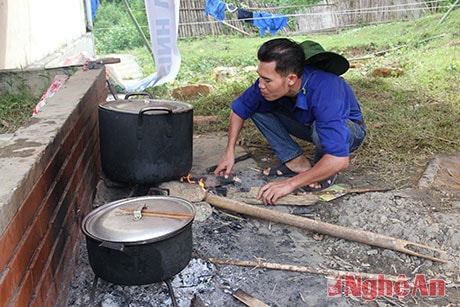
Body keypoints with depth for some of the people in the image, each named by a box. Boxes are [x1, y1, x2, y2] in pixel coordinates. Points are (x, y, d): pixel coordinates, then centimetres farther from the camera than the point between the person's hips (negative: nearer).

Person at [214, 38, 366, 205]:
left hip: (350, 130, -5)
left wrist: (291, 184, -42)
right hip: (309, 124, 6)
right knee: (256, 106, -11)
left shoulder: (324, 91, -41)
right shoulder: (269, 83, -23)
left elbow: (340, 159, -45)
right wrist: (229, 153, -11)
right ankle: (298, 162, -6)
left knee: (320, 128, -40)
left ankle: (325, 170, -9)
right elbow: (239, 109, -5)